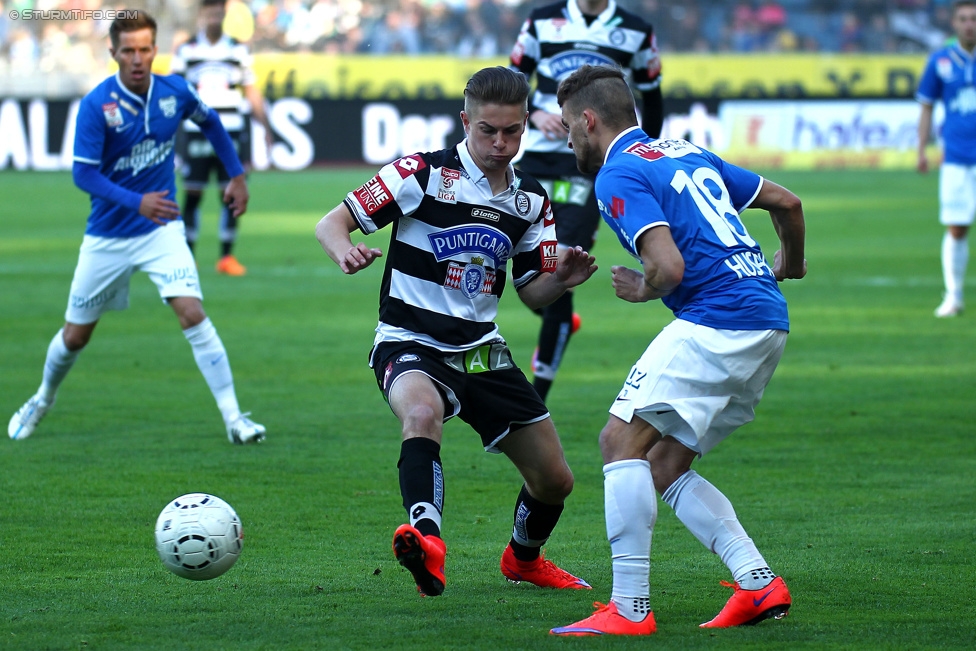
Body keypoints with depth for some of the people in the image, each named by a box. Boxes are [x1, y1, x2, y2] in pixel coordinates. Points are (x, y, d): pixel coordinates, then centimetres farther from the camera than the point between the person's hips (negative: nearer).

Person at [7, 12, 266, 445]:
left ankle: (233, 418, -18)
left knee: (192, 313, -20)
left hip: (161, 230, 1)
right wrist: (136, 202, -32)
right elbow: (83, 173, -20)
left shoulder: (175, 92, -7)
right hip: (107, 237, -1)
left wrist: (236, 175, 15)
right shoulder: (96, 105, -18)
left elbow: (209, 121, 15)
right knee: (75, 335, 12)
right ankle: (43, 400, 42)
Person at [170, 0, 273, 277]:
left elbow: (251, 92, 12)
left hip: (231, 132, 1)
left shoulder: (238, 51, 9)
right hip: (196, 132, -1)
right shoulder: (186, 51, 5)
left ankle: (227, 256, 5)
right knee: (192, 194, -1)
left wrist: (266, 126, 7)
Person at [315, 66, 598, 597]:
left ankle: (523, 558, 39)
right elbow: (330, 223, -11)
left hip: (482, 351, 5)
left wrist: (560, 279, -12)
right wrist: (347, 253, -34)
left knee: (554, 479, 7)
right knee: (424, 411, -41)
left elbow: (531, 292, 11)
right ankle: (427, 539, -56)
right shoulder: (423, 174, -10)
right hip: (410, 346, -5)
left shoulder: (531, 200, 6)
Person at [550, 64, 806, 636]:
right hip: (770, 325, 9)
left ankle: (631, 609, -15)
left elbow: (669, 266, -19)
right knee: (664, 467, 13)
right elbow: (787, 202, 28)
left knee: (623, 439, -9)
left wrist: (642, 290, 3)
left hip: (717, 319, -9)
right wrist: (788, 266, 46)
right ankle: (760, 584, 3)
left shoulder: (619, 175, -6)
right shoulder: (686, 154, 22)